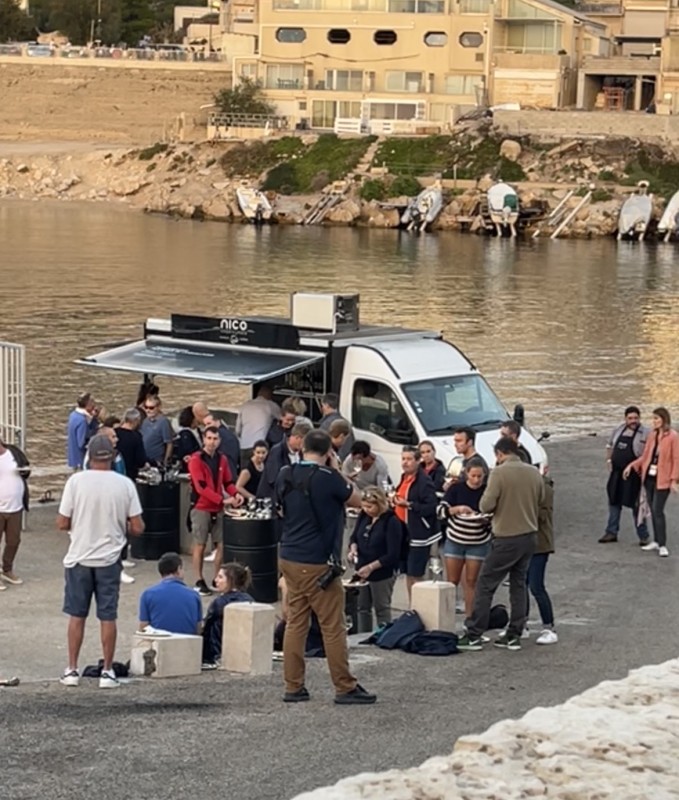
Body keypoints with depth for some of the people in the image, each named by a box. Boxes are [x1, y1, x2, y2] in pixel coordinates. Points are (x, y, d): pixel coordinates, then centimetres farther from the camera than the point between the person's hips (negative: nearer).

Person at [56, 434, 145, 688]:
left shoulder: (76, 481, -9)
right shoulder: (124, 484, -6)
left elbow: (62, 523, -7)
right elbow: (138, 528, -5)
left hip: (79, 558, 0)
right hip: (109, 559, 1)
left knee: (77, 615, 9)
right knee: (107, 616, 7)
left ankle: (72, 670, 12)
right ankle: (107, 671, 9)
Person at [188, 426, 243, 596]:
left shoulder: (222, 459, 8)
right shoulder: (196, 460, -10)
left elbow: (228, 482, 15)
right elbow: (201, 487, -17)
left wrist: (235, 494, -7)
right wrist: (223, 500, -23)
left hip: (218, 509, 5)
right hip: (201, 508, -5)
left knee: (221, 544, 3)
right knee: (200, 545, 1)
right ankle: (199, 582, 6)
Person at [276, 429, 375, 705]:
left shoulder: (285, 476, 4)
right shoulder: (328, 478, -15)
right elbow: (356, 500, 0)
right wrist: (336, 470, 3)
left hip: (289, 558, 6)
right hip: (317, 562, -6)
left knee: (295, 623, 10)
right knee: (333, 627, 0)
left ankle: (293, 687, 9)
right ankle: (345, 688, 4)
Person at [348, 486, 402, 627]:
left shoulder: (392, 522, -18)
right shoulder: (364, 516, 0)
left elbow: (393, 555, -19)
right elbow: (354, 537, 15)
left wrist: (371, 567, -24)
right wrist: (353, 548, -8)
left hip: (383, 573, -6)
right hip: (362, 571, 6)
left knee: (382, 610, 5)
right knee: (362, 609, 13)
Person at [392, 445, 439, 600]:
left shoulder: (424, 482, -16)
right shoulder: (404, 479, 12)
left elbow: (431, 507, -22)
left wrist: (409, 505, -27)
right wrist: (396, 502, 7)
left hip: (419, 534, -9)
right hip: (405, 533, 9)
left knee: (415, 576, -8)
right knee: (408, 574, 15)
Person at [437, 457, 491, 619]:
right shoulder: (456, 489, -5)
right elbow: (441, 511, -10)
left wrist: (486, 520, -21)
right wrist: (458, 509, -27)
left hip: (478, 543, 0)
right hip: (454, 540, 0)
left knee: (471, 581, 3)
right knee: (452, 581, 4)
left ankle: (469, 617, 8)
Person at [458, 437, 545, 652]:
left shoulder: (499, 473, -14)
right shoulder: (534, 474, 4)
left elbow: (486, 506, -17)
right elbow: (541, 502, 10)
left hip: (506, 539, -6)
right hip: (530, 536, 6)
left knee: (485, 586, 1)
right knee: (518, 585, 14)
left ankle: (474, 636, 0)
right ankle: (514, 636, 15)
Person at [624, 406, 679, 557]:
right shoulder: (652, 435, 8)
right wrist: (632, 466, 3)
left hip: (662, 480, -6)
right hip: (649, 477, 6)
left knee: (658, 511, -10)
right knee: (653, 510, 12)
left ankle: (662, 545, -5)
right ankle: (656, 541, 22)